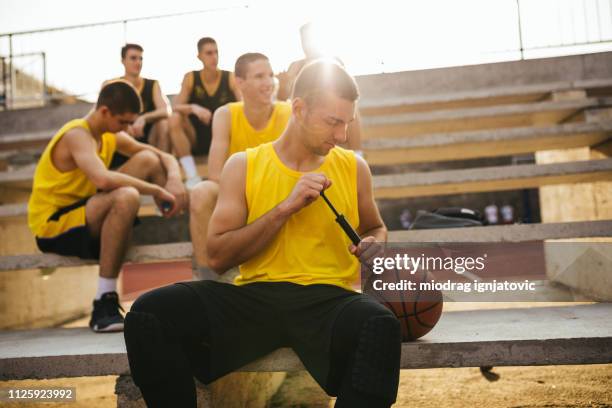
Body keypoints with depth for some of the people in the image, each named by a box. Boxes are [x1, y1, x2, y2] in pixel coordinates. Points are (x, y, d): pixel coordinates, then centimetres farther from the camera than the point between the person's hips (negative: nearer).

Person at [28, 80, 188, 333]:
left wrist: (174, 180, -16)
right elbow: (102, 179, -40)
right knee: (126, 197, -38)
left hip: (83, 213, 8)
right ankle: (104, 305, -34)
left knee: (148, 159, 0)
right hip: (52, 227, -8)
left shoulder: (111, 136, 7)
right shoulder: (77, 135, -19)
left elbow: (165, 157, 7)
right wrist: (157, 190, -32)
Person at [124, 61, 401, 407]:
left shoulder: (354, 167, 11)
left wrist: (375, 245, 3)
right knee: (149, 313, -22)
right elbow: (218, 257, -1)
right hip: (254, 297, 1)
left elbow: (375, 227, 28)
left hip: (329, 299, 0)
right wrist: (286, 207, -10)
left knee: (382, 326, -36)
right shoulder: (244, 165, 7)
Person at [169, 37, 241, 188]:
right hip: (196, 139, 1)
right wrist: (193, 108, -35)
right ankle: (192, 175, -27)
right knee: (175, 119, -27)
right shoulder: (190, 78, -2)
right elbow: (175, 107, -14)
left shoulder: (230, 78, -3)